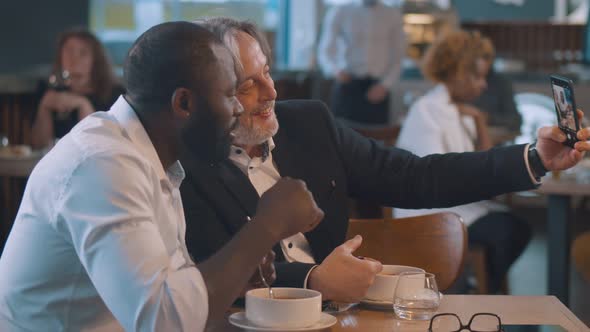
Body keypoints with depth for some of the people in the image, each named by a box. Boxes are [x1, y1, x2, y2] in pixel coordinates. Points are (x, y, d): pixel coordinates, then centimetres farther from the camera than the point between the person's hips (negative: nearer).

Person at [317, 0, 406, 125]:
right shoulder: (339, 12, 4)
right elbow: (325, 51, -1)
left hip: (377, 92, 1)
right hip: (347, 86, -1)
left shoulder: (393, 15, 9)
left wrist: (385, 85, -5)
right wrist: (335, 69, -23)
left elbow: (398, 57, 10)